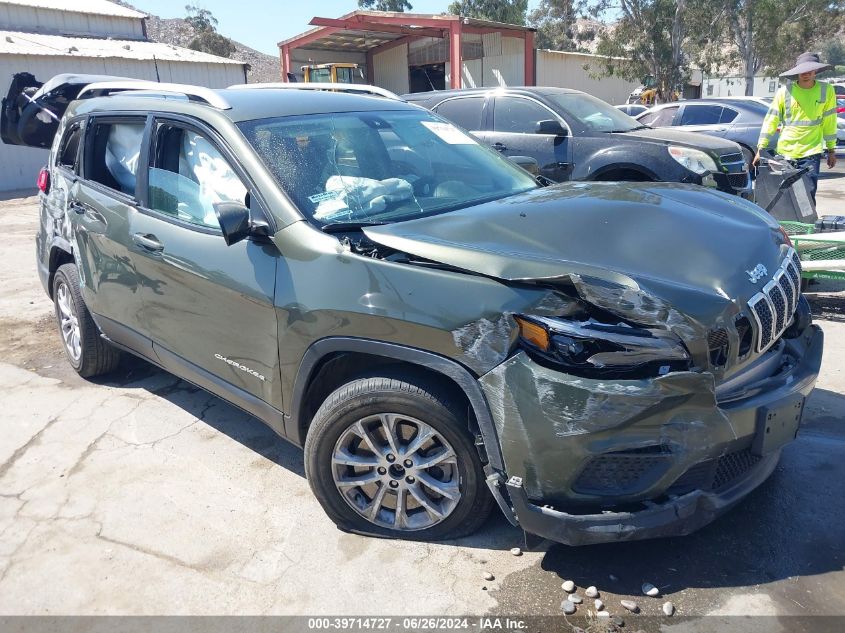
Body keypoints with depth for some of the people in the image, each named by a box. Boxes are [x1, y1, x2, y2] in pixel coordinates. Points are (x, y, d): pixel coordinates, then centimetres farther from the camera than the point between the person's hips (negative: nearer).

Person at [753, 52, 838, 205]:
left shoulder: (826, 91, 1)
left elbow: (829, 121, 7)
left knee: (808, 195, -5)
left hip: (811, 152, 0)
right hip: (784, 152, 0)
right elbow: (771, 120, -1)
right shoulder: (785, 91, -2)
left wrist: (831, 149, 9)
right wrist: (761, 148, -6)